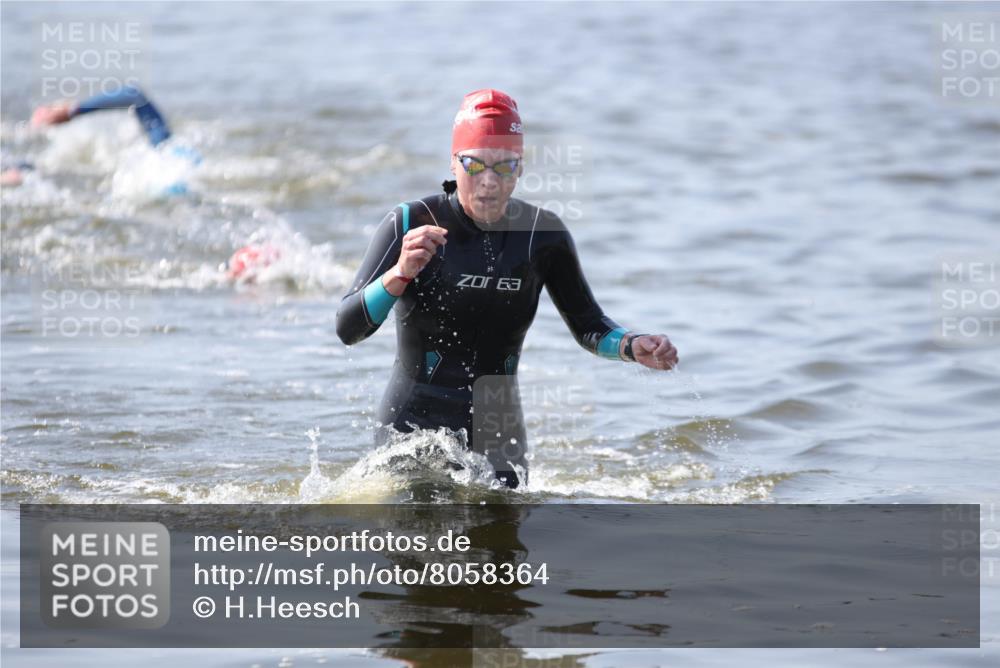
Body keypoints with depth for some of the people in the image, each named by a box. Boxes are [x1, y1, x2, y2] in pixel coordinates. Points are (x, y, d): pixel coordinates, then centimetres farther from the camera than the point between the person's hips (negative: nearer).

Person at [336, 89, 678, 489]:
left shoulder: (542, 235, -2)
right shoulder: (410, 225, -11)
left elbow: (588, 327, 9)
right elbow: (348, 329, -17)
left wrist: (632, 347, -12)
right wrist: (402, 273, -33)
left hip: (499, 439, 3)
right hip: (412, 431, -3)